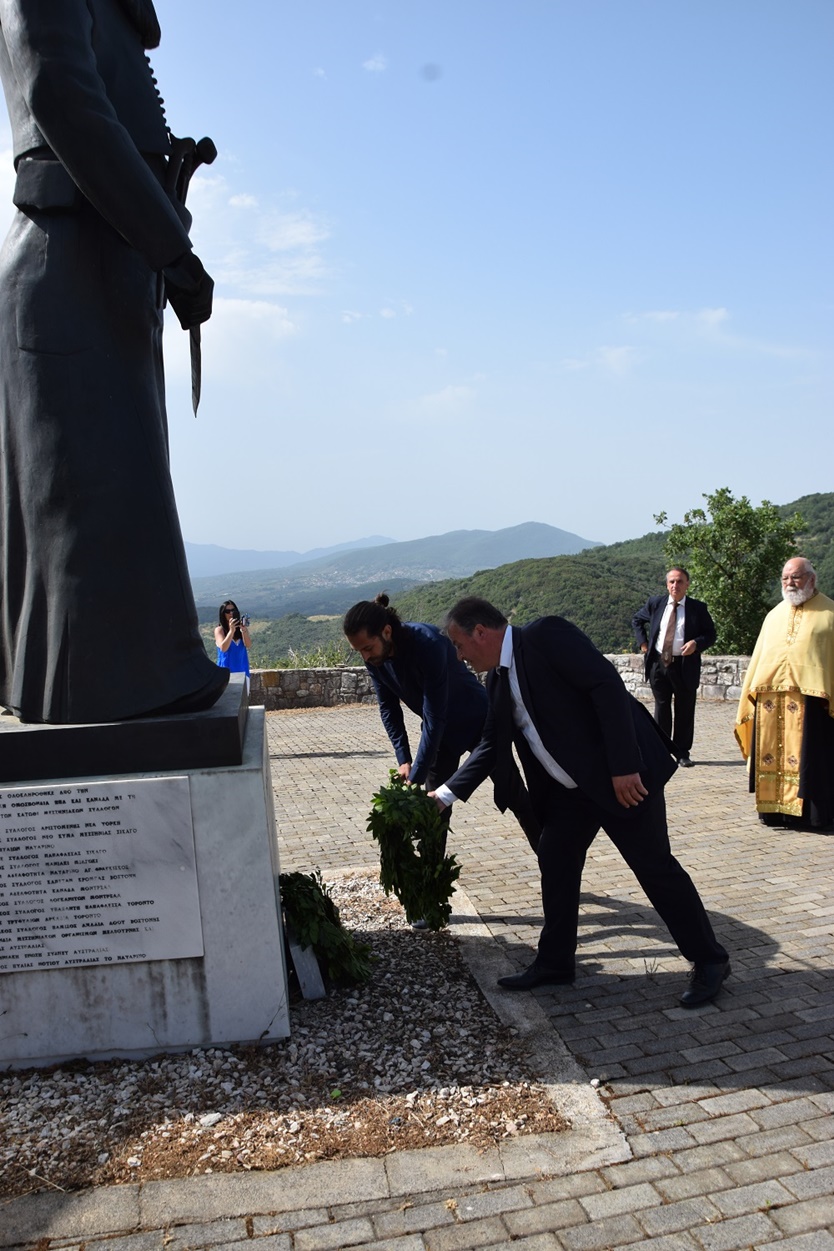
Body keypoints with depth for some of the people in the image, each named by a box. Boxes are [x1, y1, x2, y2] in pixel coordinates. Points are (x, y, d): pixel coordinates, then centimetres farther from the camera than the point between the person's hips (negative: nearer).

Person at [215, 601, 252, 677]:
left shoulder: (242, 627, 7)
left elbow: (248, 645, -5)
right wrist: (231, 631, -24)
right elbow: (223, 648, -16)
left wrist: (244, 630, -21)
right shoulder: (219, 630, -2)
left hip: (242, 669, 3)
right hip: (226, 669, -3)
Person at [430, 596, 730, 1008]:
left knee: (654, 866, 1)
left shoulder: (546, 635, -17)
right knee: (555, 865, 10)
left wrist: (624, 766, -27)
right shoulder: (499, 678, 9)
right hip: (569, 787, 9)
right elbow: (491, 746, 17)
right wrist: (446, 793, 14)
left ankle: (709, 960, 18)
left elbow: (607, 684, -24)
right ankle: (554, 963, 25)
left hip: (623, 775, -8)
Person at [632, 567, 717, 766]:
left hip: (685, 666, -2)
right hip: (658, 663, 2)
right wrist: (643, 642, 8)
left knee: (684, 710, 5)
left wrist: (696, 643, -17)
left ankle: (682, 753, 16)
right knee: (661, 707, 9)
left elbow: (710, 634, 3)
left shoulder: (698, 608, 0)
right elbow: (636, 620, 20)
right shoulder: (655, 603, 6)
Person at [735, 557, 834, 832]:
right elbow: (758, 658, 17)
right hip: (770, 700, 4)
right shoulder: (774, 616, 18)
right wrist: (750, 696, 11)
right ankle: (773, 808, 16)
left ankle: (810, 813, 8)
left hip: (810, 697, -4)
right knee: (771, 757, 6)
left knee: (808, 758, -1)